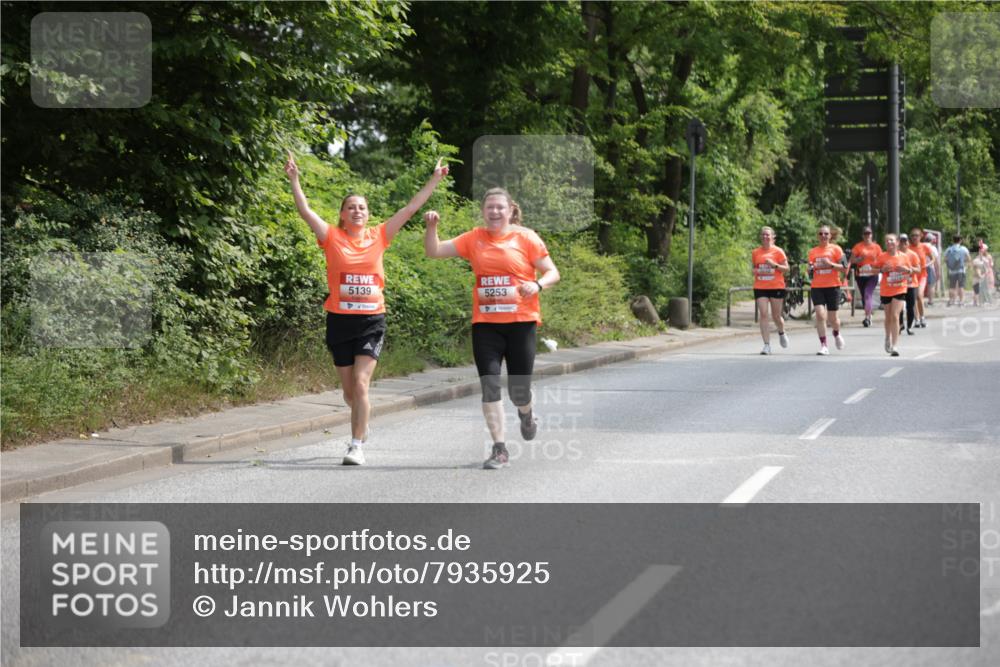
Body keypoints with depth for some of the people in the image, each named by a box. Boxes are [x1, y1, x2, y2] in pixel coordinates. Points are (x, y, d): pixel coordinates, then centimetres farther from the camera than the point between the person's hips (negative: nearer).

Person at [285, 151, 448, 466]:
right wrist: (294, 179, -20)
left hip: (372, 321, -1)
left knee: (360, 384, -14)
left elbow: (410, 208, 4)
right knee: (349, 390, 11)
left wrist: (435, 180, 3)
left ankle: (356, 446, -8)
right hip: (340, 321, 1)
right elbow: (305, 210, -9)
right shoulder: (332, 237, 0)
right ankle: (361, 425, 40)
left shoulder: (379, 236, 4)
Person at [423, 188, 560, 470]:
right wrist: (432, 227, -11)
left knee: (518, 390, 1)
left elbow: (552, 272, 0)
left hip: (520, 322, -2)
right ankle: (500, 449, 1)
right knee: (490, 385, -6)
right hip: (485, 324, 2)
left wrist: (537, 285, -20)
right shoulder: (474, 239, 6)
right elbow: (434, 251, 6)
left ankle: (526, 413, 39)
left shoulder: (525, 237, 0)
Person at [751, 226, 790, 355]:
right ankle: (767, 345, -9)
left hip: (777, 287, -2)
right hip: (760, 287, 2)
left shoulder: (778, 251, -1)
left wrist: (775, 265, -17)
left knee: (776, 316, 5)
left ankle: (781, 333, 39)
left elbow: (786, 269, -1)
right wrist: (755, 271, -2)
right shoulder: (755, 252, 7)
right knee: (763, 315, -9)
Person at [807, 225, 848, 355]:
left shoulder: (835, 249, 1)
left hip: (833, 287, -2)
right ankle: (823, 346, -9)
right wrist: (812, 268, -5)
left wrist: (830, 264, -16)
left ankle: (837, 334, 39)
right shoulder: (813, 252, 10)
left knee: (832, 318, 6)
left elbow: (844, 269, -3)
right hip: (817, 287, 2)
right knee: (820, 315, -14)